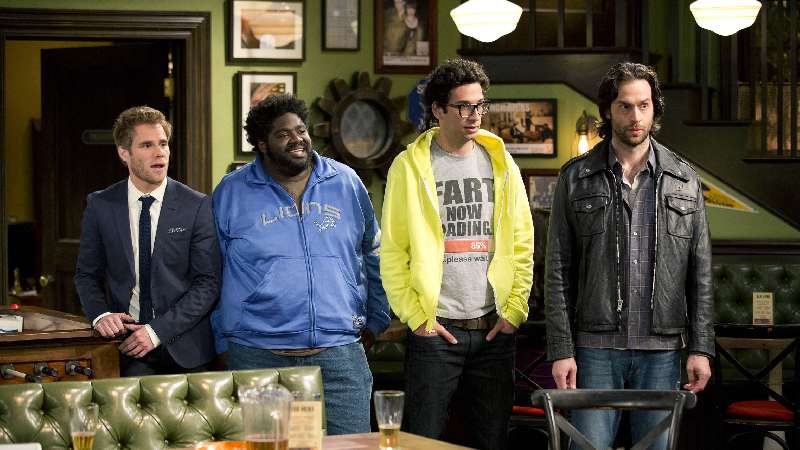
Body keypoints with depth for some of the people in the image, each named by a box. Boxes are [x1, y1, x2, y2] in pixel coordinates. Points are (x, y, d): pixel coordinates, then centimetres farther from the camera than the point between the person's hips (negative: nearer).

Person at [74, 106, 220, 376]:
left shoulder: (197, 206, -4)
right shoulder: (100, 206, 2)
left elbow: (208, 283, -6)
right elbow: (87, 275, 10)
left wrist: (158, 331, -15)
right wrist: (101, 314, -10)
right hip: (126, 347, 1)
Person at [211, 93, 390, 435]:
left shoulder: (346, 183, 8)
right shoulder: (231, 193, 3)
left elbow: (372, 255, 17)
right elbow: (212, 275, 8)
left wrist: (375, 321, 13)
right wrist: (223, 342, 5)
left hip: (339, 353, 1)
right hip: (257, 355, -1)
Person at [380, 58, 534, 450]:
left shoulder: (499, 162, 9)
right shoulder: (410, 166, -2)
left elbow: (522, 244, 9)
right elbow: (392, 252, -4)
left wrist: (514, 310, 1)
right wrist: (416, 317, -9)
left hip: (494, 329, 3)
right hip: (435, 330, -3)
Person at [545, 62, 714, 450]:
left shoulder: (683, 179, 8)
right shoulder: (575, 177, 4)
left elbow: (701, 271, 7)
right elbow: (558, 271, 2)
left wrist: (701, 347, 0)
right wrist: (560, 349, -5)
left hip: (662, 350, 1)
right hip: (595, 348, -1)